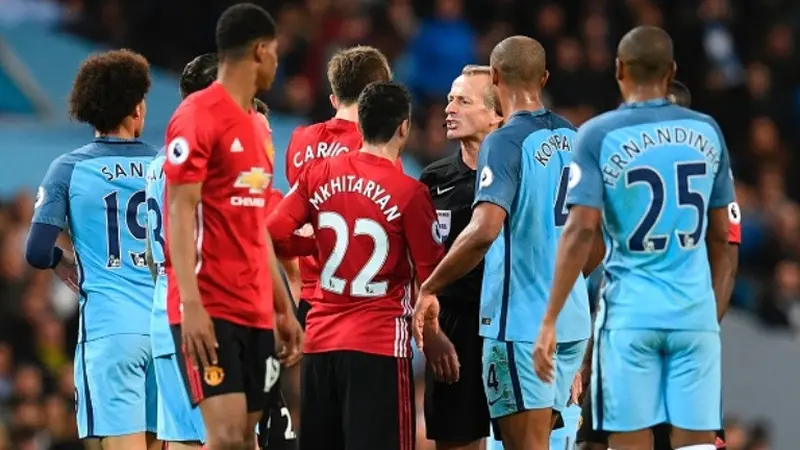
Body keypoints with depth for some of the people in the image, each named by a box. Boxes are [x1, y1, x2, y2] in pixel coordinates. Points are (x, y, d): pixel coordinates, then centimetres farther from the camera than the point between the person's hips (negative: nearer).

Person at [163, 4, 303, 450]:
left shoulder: (259, 126, 18)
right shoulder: (198, 116, -9)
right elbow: (180, 213, -14)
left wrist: (284, 308, 18)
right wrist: (191, 304, -21)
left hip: (256, 310, 8)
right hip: (210, 308, -8)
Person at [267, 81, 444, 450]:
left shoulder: (318, 175, 3)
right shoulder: (409, 192, -9)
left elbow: (271, 236, 1)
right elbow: (430, 276, -5)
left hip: (320, 339, 5)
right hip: (379, 345, -5)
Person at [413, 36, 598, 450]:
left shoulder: (505, 143, -13)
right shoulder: (573, 138, 10)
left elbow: (485, 230, -26)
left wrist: (429, 289, -18)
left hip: (519, 320, -7)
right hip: (571, 321, 7)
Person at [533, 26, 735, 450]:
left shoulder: (599, 135, -4)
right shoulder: (706, 132, 7)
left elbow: (581, 231, -11)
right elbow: (720, 238, 12)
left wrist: (549, 321, -9)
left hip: (631, 313, -2)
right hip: (695, 312, 2)